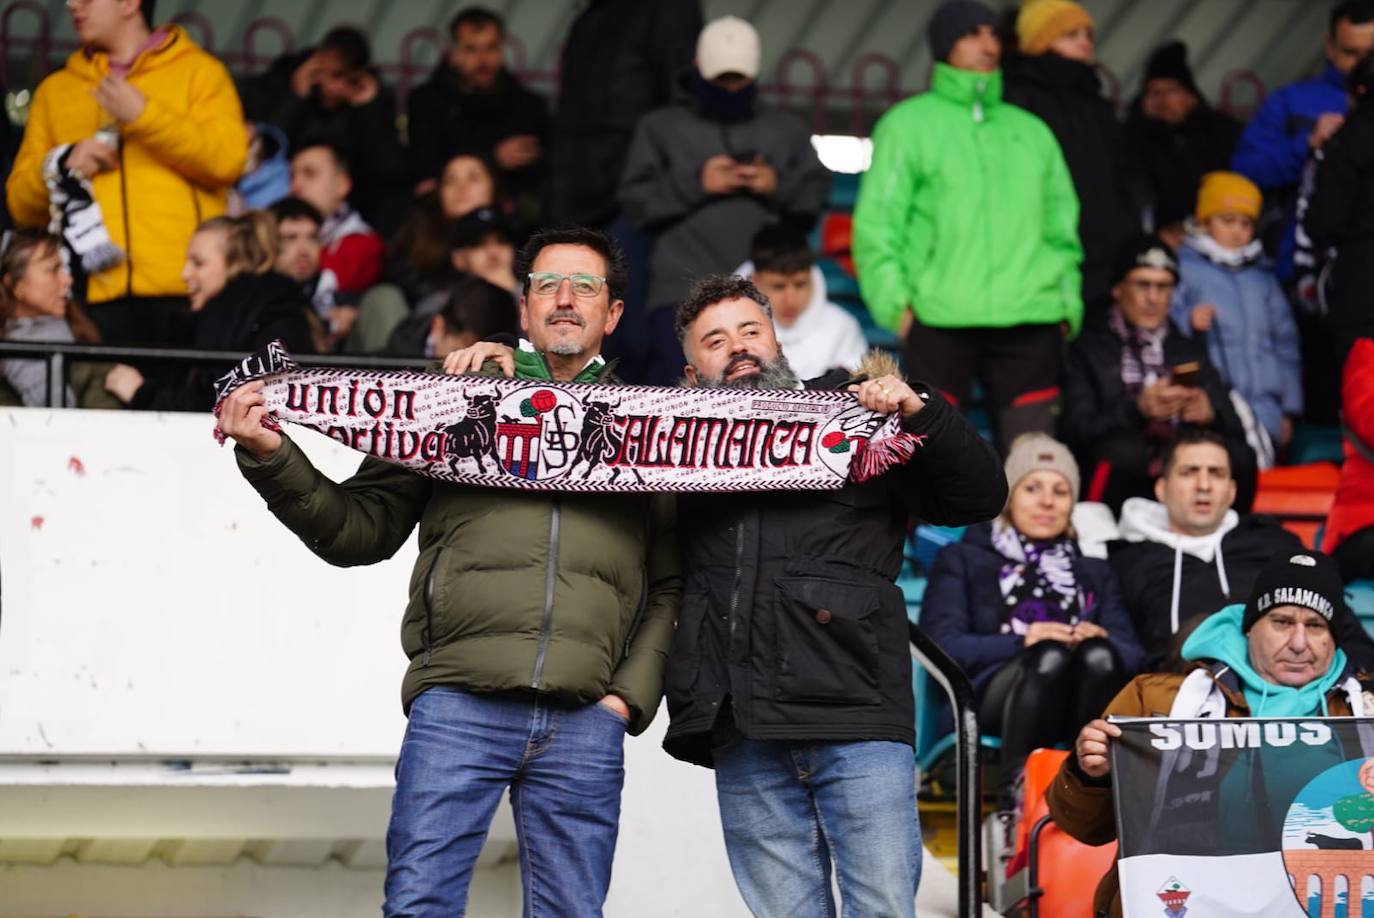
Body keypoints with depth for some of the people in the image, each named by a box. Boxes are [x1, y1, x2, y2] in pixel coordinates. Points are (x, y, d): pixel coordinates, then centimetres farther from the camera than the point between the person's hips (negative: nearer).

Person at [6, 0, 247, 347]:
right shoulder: (55, 89, 21)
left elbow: (228, 159, -3)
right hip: (96, 292, 2)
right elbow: (21, 202, 17)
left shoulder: (198, 70, 12)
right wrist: (61, 168, -3)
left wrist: (143, 114, -8)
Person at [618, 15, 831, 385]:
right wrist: (695, 184, -7)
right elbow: (635, 200, 4)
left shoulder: (786, 131, 21)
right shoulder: (662, 127, 14)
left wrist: (779, 186, -6)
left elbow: (816, 195, 12)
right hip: (683, 291, -2)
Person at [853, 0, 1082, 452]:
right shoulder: (909, 123, 6)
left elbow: (1061, 226, 19)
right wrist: (896, 302, -10)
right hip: (939, 322, -3)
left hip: (1032, 324, 3)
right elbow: (877, 224, 0)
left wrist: (1067, 303, 8)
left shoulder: (1031, 131, 19)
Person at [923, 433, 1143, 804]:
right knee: (1052, 654, -36)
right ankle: (1013, 801, -45)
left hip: (1079, 715, 3)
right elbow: (940, 645, 6)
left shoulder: (1094, 573, 35)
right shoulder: (963, 560, 26)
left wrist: (1102, 642, -8)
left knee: (1098, 654, -33)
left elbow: (1134, 655, 18)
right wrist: (1021, 643, -12)